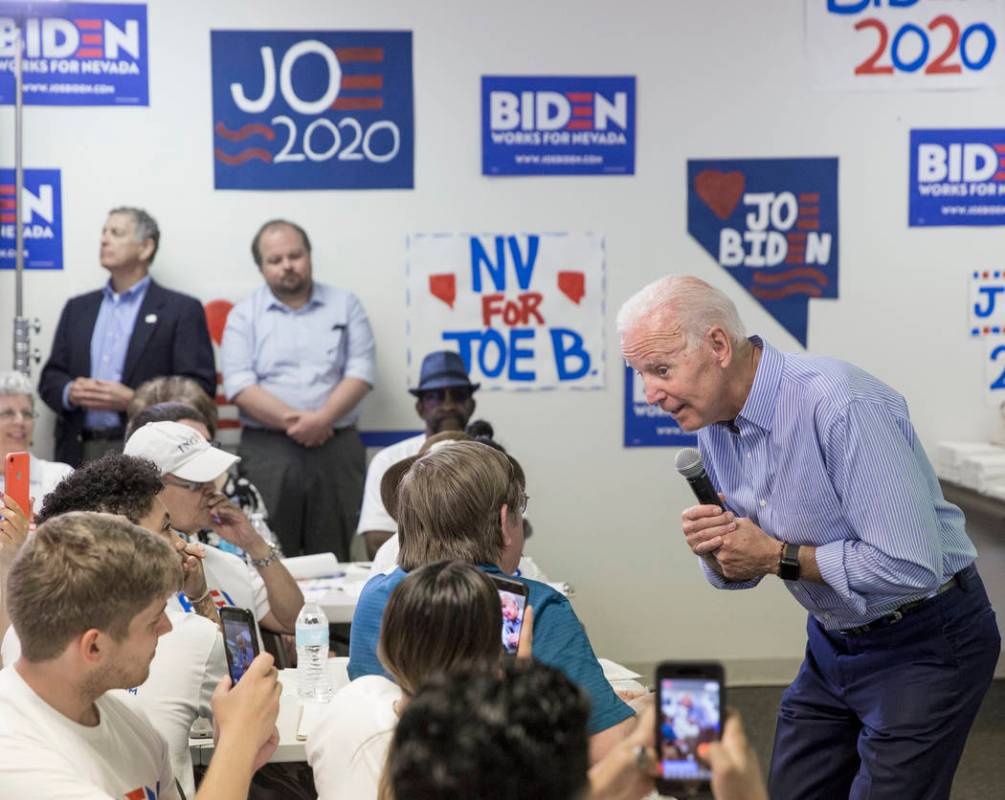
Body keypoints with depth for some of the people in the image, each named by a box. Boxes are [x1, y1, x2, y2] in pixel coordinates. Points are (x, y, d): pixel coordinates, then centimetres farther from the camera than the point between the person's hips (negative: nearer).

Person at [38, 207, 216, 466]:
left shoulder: (181, 310, 3)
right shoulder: (78, 308, 18)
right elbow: (50, 377, 17)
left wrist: (134, 400, -15)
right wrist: (70, 392, -5)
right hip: (80, 453, 4)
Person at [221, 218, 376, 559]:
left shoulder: (344, 306, 11)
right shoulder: (245, 315, 8)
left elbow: (361, 372, 1)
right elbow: (239, 386, -3)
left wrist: (322, 419, -13)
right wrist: (292, 421, -13)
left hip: (336, 448, 1)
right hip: (267, 451, -1)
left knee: (332, 558, 2)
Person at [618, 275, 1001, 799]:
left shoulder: (840, 405, -29)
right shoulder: (714, 425, -2)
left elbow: (911, 566, -32)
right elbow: (738, 571, 8)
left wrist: (778, 556, -24)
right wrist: (714, 551, -16)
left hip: (924, 642, -8)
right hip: (832, 639, 8)